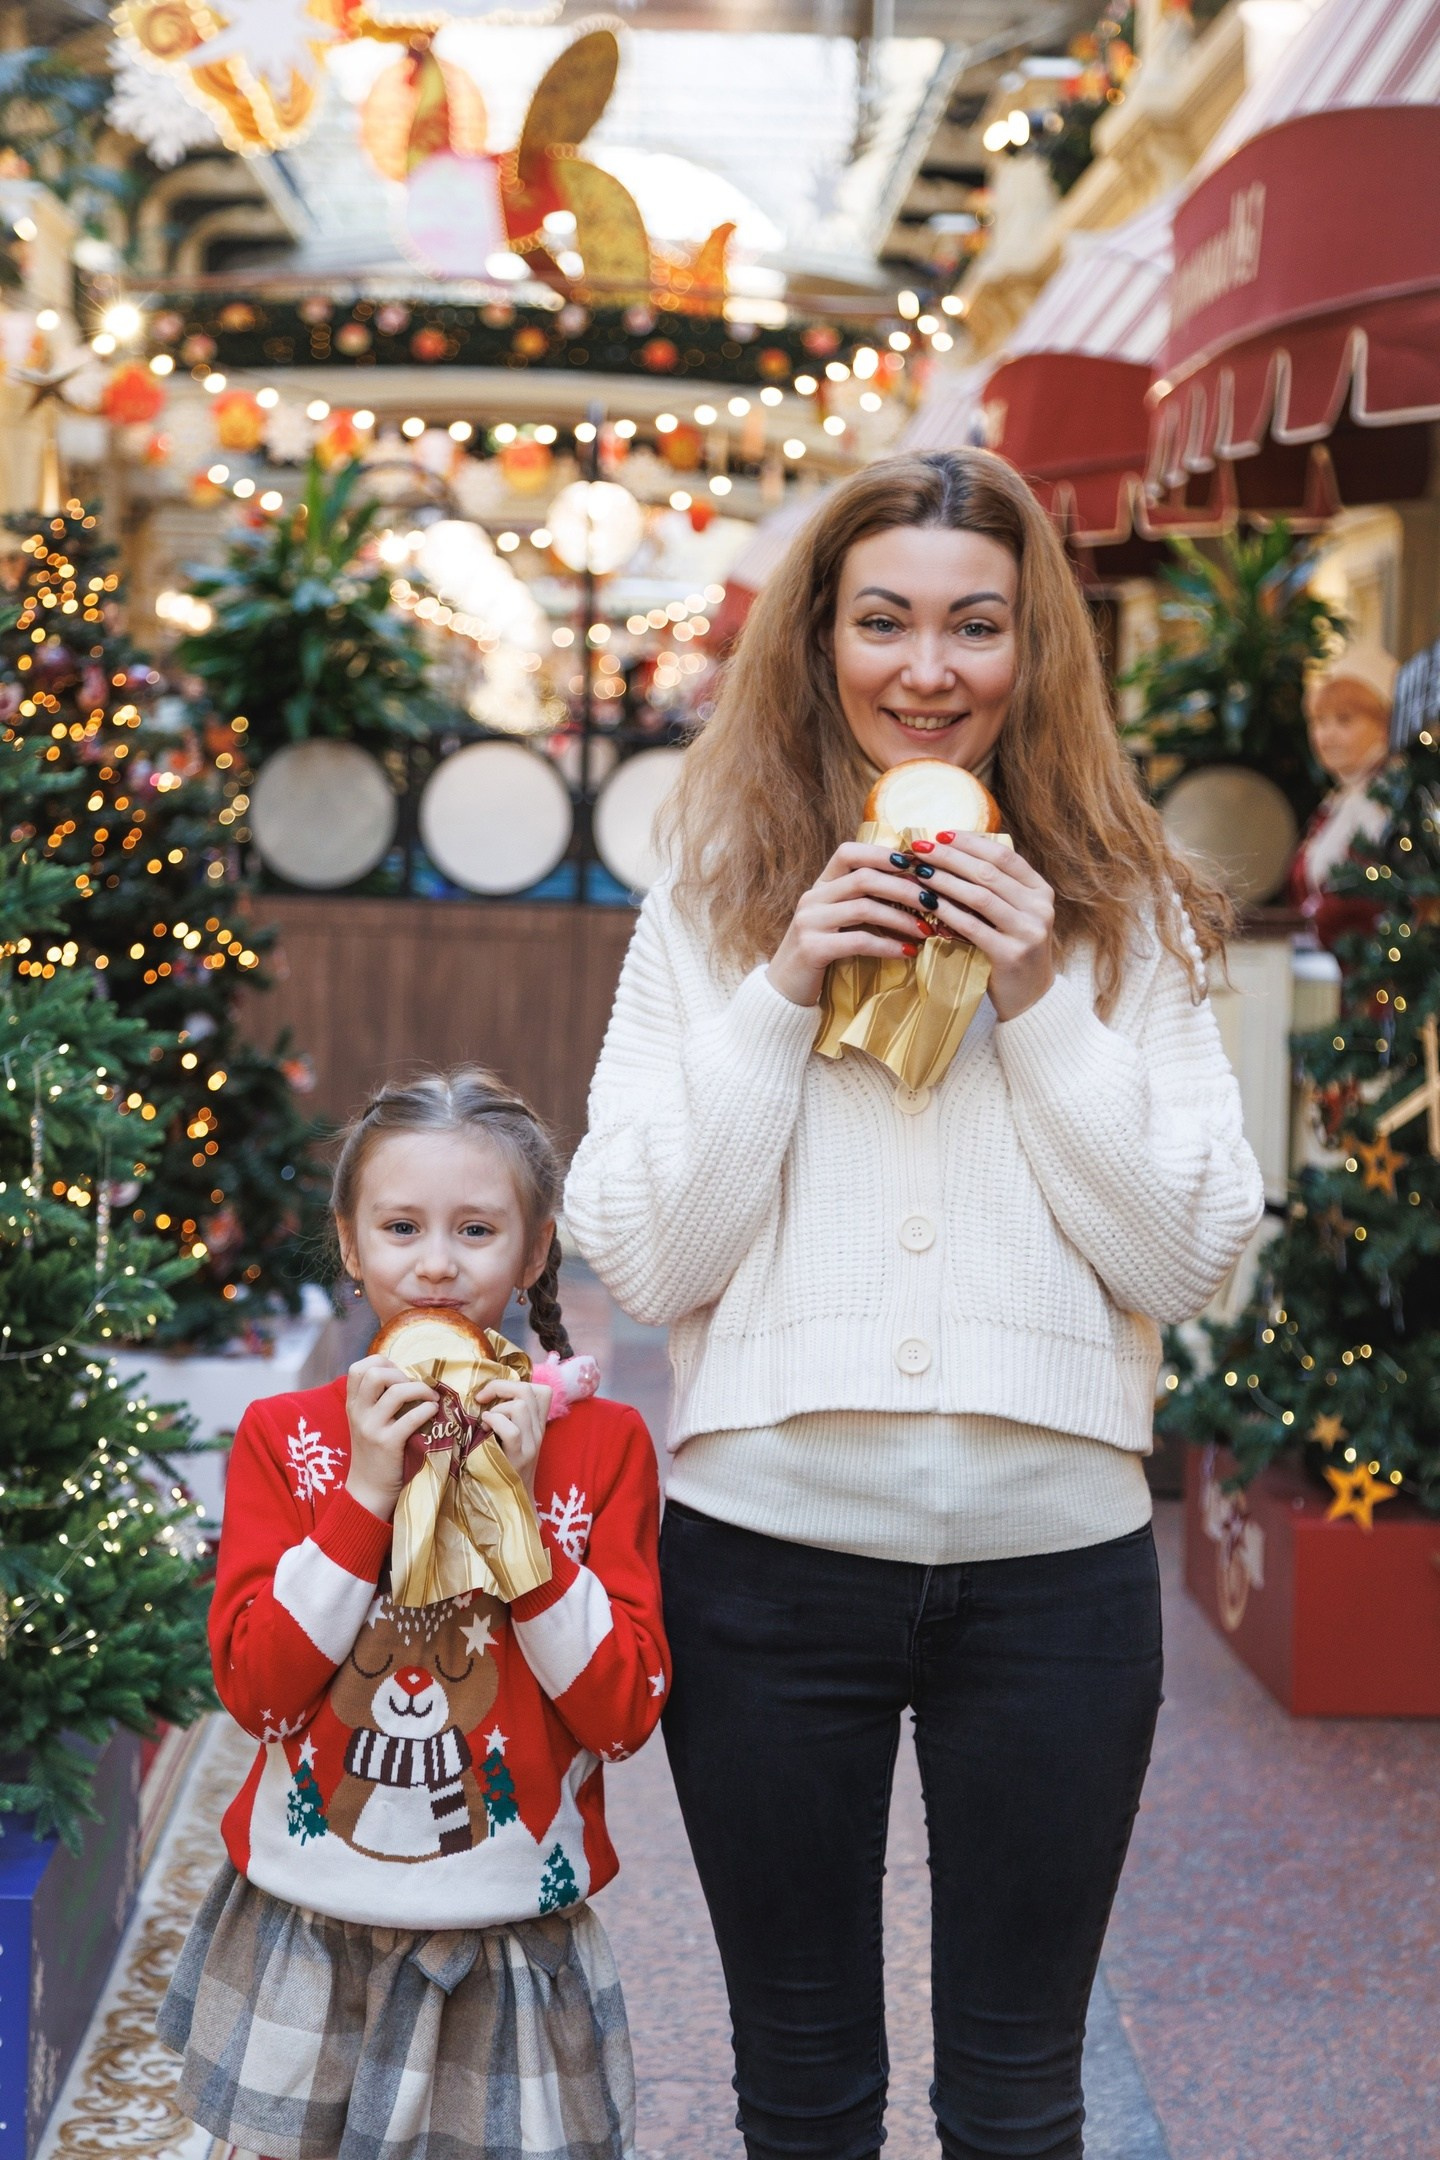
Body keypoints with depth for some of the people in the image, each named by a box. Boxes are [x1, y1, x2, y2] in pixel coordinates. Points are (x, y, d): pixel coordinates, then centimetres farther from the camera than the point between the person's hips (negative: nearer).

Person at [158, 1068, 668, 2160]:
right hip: (305, 1937, 1)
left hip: (512, 1938, -1)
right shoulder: (284, 1436, -2)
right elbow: (254, 1689, -10)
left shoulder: (602, 1442, -4)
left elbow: (626, 1713, -10)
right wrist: (368, 1493, -17)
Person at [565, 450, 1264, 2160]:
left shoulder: (1124, 914, 3)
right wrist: (782, 996, -13)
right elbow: (638, 1258, -4)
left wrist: (1043, 1005, -12)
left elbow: (1192, 1261, -3)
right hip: (770, 1549, 0)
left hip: (1054, 1552, 1)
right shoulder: (713, 909, 2)